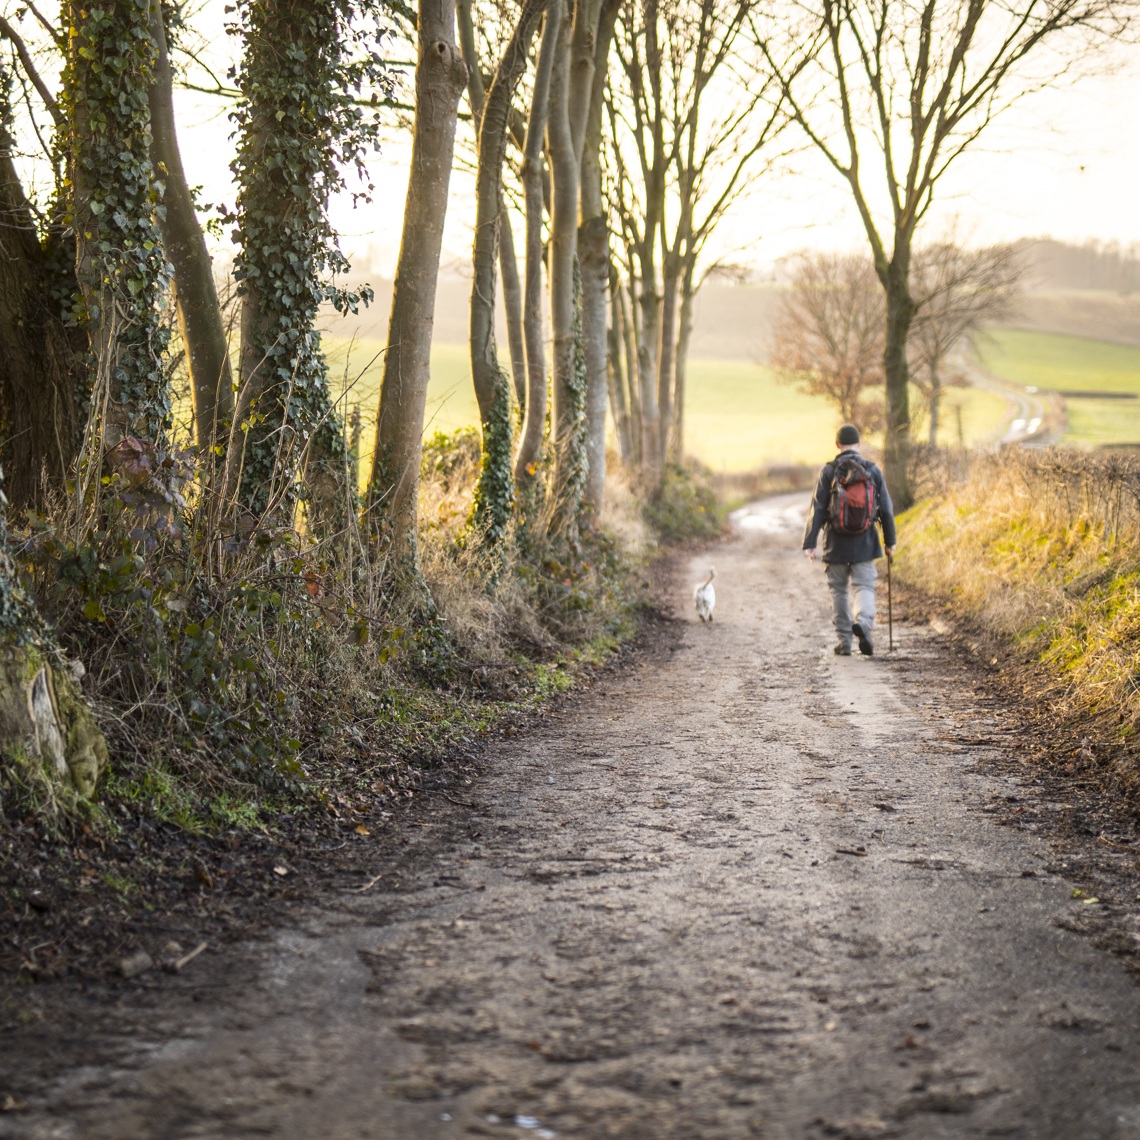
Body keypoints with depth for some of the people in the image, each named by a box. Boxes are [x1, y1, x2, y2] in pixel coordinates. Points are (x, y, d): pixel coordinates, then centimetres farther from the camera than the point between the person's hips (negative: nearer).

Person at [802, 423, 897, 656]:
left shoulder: (829, 471, -5)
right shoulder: (873, 470, 0)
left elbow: (817, 510, -7)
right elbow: (886, 509, 2)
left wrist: (809, 543, -4)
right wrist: (890, 541, 11)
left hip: (836, 543, 0)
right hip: (865, 543, 1)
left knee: (839, 591, 11)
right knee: (865, 587, 4)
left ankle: (844, 641, 13)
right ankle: (864, 622, -25)